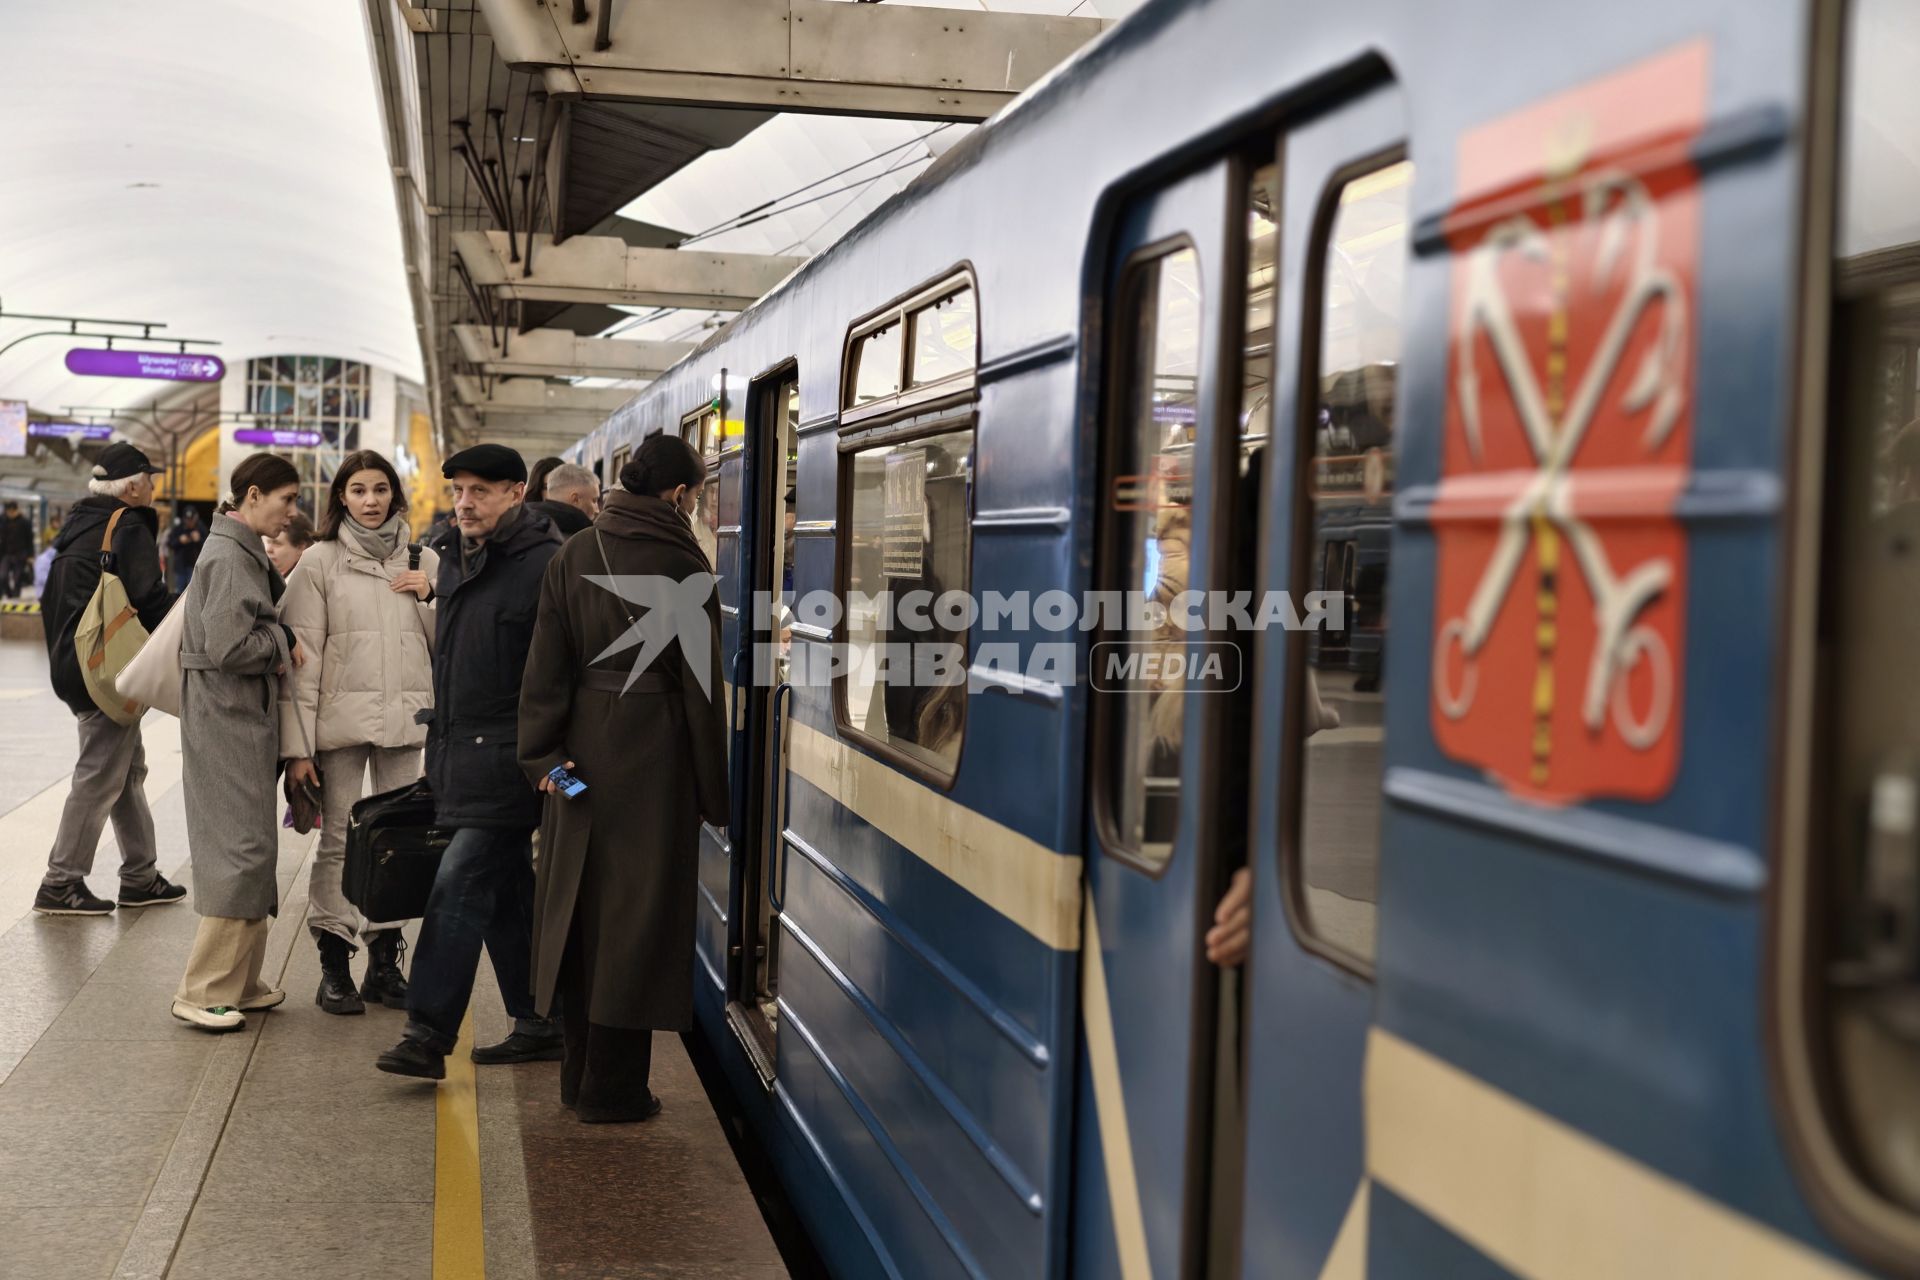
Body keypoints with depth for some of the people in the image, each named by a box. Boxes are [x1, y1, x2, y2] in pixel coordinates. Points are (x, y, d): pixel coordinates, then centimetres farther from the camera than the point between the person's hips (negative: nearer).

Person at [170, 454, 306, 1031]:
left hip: (248, 718, 10)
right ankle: (203, 992, -3)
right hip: (227, 721, -10)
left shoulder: (246, 554, 15)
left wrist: (279, 641, 5)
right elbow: (229, 647, -23)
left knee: (252, 849, 13)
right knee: (242, 849, -9)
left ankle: (240, 983, 20)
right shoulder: (228, 558, -16)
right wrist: (283, 643, -9)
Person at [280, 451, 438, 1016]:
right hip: (341, 720, -3)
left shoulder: (424, 563, 10)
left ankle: (384, 964, 19)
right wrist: (297, 744, -8)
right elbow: (302, 656, -4)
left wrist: (431, 598, -6)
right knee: (338, 842, 0)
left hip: (405, 717, 3)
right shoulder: (320, 562, 0)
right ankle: (334, 966, 10)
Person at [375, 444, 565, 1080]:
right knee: (505, 891, 13)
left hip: (506, 758, -9)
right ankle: (539, 1026, 22)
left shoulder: (544, 564, -12)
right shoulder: (455, 558, 15)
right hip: (459, 754, 9)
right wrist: (438, 742, 23)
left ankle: (428, 1037, -10)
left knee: (460, 883, -12)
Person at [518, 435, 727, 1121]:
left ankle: (580, 1073, 25)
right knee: (638, 910, 2)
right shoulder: (683, 566, -8)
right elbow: (702, 685, -7)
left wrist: (544, 753, 1)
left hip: (582, 748, 5)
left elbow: (547, 663, 1)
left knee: (580, 902, 14)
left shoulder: (573, 557, 5)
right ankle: (613, 1086, 7)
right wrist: (715, 792, -2)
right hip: (654, 751, -5)